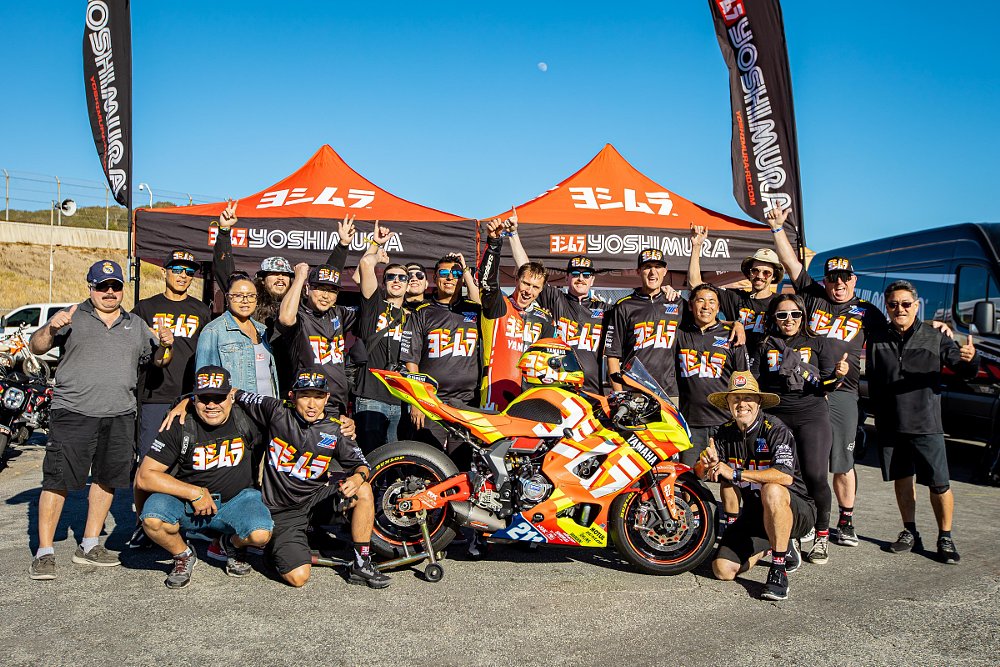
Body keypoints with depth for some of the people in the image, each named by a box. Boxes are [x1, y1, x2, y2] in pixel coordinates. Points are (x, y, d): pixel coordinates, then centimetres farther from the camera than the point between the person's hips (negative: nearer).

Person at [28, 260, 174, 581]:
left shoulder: (136, 325, 17)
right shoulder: (73, 317, 4)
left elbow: (158, 361, 19)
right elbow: (37, 347, -2)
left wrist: (165, 345, -3)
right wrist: (51, 328, -23)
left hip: (120, 416, 4)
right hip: (73, 413, -4)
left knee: (107, 480, 9)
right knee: (57, 480, -5)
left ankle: (89, 545, 22)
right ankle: (44, 552, 3)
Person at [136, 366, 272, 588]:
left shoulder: (245, 419, -9)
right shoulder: (180, 426, -11)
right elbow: (144, 477, -14)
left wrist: (259, 476, -1)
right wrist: (195, 493, -20)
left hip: (236, 499, 0)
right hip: (185, 502, 0)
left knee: (260, 534, -30)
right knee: (153, 519, -32)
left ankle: (233, 545, 10)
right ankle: (183, 555, 2)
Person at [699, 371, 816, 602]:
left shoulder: (776, 430, -18)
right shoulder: (725, 433, 0)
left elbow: (786, 477, -34)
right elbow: (701, 473, -2)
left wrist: (736, 473, -35)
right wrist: (707, 464, -26)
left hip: (797, 511, -6)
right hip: (754, 514, 6)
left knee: (772, 491, -40)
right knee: (723, 570, -8)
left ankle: (778, 570, -24)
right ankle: (779, 546, 20)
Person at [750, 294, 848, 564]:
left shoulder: (818, 344, 12)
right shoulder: (764, 347, 14)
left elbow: (827, 385, 7)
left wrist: (837, 375, -14)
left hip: (812, 416, -1)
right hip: (775, 417, 1)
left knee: (815, 476, -15)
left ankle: (822, 534, 3)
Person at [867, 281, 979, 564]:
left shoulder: (935, 338, 1)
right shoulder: (877, 342, 7)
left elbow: (964, 372, -4)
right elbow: (873, 383, 11)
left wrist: (970, 359, -24)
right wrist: (879, 415, 0)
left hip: (926, 425, -2)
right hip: (890, 426, 3)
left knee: (939, 484, -4)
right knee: (902, 479, 11)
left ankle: (945, 538, 9)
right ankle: (910, 533, 24)